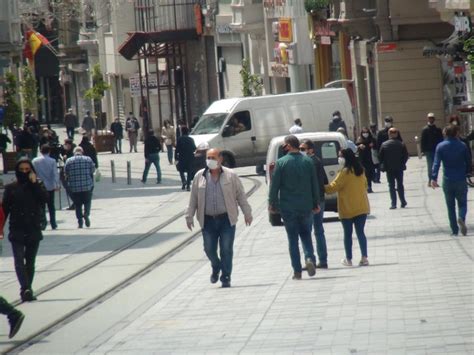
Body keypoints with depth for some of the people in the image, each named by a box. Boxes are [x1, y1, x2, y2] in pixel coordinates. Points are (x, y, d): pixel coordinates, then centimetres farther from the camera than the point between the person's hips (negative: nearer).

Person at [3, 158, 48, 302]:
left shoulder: (37, 186, 6)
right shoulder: (11, 188, 3)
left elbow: (45, 199, -12)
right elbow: (5, 209, 3)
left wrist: (34, 182, -14)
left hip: (34, 230, 2)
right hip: (17, 231, -2)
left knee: (30, 262, 8)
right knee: (19, 261, -15)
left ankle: (27, 290, 16)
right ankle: (25, 289, -26)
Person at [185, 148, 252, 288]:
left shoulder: (230, 176, 1)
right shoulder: (200, 177, 5)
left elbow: (241, 195, 5)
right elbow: (193, 198, 9)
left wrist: (247, 213, 5)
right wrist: (189, 216, 8)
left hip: (227, 219, -2)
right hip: (208, 220, 2)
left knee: (226, 249, -3)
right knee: (209, 249, 3)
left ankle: (226, 278, 6)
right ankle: (216, 268, 33)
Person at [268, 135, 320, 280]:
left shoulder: (281, 163, -8)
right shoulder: (308, 162, 1)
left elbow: (274, 185, -7)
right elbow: (315, 184, 5)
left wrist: (272, 203, 3)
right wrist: (316, 203, 14)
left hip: (288, 207, -2)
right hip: (306, 206, 2)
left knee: (293, 238, 5)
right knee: (306, 234, 16)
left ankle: (297, 271, 3)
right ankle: (310, 258, -10)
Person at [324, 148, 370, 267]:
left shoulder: (345, 172, -15)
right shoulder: (360, 170, 6)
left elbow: (333, 187, -14)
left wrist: (323, 188, 0)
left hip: (347, 209, -5)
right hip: (362, 207, 5)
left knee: (347, 234, 6)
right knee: (360, 232, 6)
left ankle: (348, 259, 11)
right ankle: (364, 258, -3)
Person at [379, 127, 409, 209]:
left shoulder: (384, 145, -8)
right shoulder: (401, 144, -5)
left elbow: (380, 157, -5)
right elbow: (406, 156, -3)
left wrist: (383, 164, 10)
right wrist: (402, 163, 11)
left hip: (389, 169, -1)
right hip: (399, 168, 1)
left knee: (391, 186, 4)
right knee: (400, 185, 12)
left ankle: (393, 204, -2)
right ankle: (403, 202, 13)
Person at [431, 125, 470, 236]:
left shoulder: (441, 147, -4)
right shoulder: (462, 146, -4)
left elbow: (436, 163, -13)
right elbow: (468, 162, 1)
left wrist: (434, 178, -19)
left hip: (447, 181, 1)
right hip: (461, 181, -1)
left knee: (450, 206, 12)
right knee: (462, 203, 9)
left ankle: (454, 230, 11)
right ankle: (461, 218, -23)